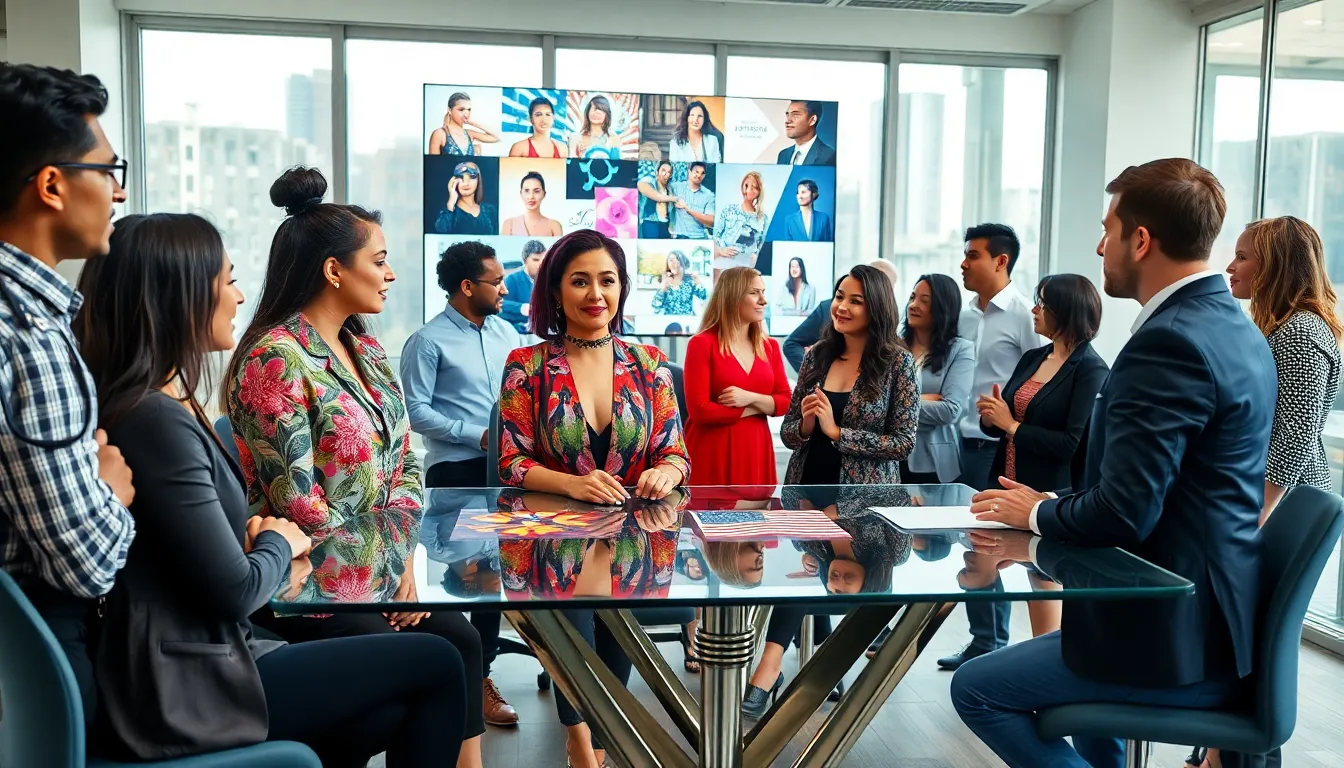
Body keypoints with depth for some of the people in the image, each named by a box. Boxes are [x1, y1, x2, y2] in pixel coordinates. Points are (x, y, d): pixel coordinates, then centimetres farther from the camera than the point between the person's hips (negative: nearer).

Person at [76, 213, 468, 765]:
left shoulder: (161, 407, 8)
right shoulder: (158, 422, -22)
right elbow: (235, 591, -21)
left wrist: (258, 539, -4)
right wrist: (278, 543, -1)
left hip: (195, 662, 9)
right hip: (187, 695, -9)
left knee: (399, 711, 11)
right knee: (436, 664, -1)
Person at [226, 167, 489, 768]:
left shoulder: (366, 350, 9)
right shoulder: (275, 359, -17)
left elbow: (404, 461, 8)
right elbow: (297, 502, -21)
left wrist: (405, 558, -5)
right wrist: (390, 566, -13)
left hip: (380, 572, 7)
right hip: (314, 585, -7)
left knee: (461, 639, -6)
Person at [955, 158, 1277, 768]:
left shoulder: (1170, 341, -24)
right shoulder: (1234, 327, 8)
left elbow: (1123, 512, -27)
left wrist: (1037, 513, -8)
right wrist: (1054, 506, 7)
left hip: (1177, 638, -10)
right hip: (1220, 616, 10)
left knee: (976, 688, 3)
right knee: (1070, 647, 34)